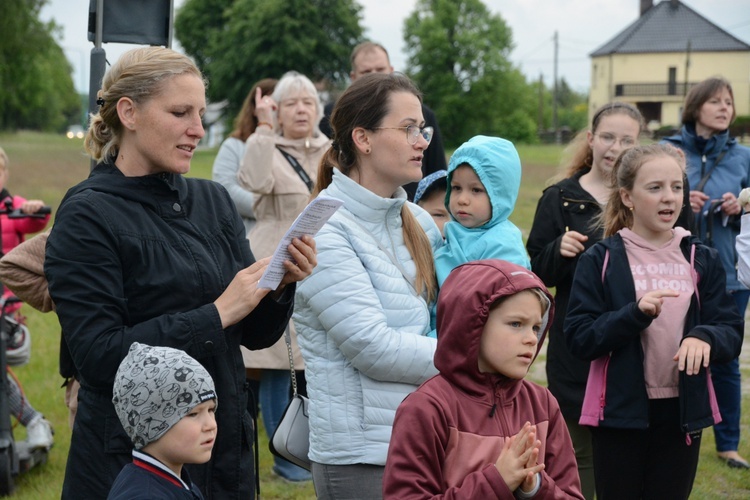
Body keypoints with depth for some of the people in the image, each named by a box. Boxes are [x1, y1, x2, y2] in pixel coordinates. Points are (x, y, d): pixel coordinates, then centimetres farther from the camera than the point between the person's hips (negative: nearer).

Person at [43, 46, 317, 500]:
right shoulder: (88, 216, -10)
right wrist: (216, 314, -20)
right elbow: (98, 356, -19)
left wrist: (281, 287, -12)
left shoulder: (213, 201, 6)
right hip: (127, 459, -5)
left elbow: (255, 335, 8)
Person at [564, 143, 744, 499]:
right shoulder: (600, 260, -4)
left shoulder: (702, 259, 5)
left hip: (683, 412, 3)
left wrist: (705, 336, -22)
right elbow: (579, 339, -9)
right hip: (620, 412, -2)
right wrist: (636, 313, -23)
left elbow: (732, 332, 1)